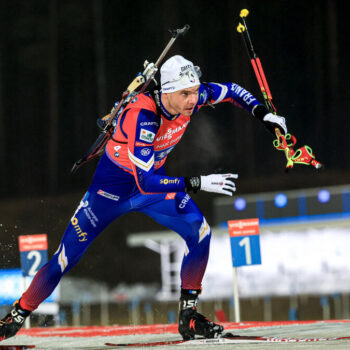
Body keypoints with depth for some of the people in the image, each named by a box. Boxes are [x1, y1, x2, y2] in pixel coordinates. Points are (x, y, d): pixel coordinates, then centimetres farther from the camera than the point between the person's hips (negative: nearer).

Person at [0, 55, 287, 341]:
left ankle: (188, 317, -6)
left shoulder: (193, 95, -19)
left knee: (200, 231, -17)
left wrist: (263, 113, -9)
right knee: (66, 257, -2)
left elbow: (231, 90, 3)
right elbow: (145, 182, -42)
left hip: (155, 179, 5)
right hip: (113, 185, -5)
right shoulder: (142, 116, -37)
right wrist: (198, 183, -45)